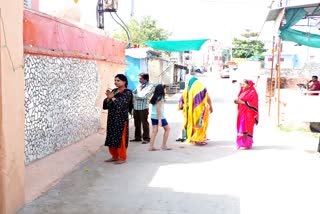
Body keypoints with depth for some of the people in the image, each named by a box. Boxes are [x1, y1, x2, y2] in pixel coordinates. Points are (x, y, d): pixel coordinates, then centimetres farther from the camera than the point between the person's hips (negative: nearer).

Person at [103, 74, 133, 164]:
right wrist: (108, 98, -13)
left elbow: (120, 104, -20)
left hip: (121, 119, -7)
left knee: (120, 138, -1)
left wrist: (112, 98, -13)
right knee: (111, 137, 11)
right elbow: (106, 104, 5)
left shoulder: (127, 92, -7)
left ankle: (122, 158, 11)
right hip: (112, 118, 7)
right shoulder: (114, 91, 11)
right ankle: (115, 156, 24)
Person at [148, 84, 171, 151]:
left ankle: (151, 146, -1)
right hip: (159, 116, -7)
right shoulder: (160, 98, -12)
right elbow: (158, 109, -17)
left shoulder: (154, 97, 9)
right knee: (167, 129, 10)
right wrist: (159, 120, -18)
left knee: (154, 131, 6)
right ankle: (163, 145, 11)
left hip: (153, 116, 7)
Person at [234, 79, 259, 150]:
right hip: (241, 113, 8)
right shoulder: (242, 92, 16)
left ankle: (246, 144, -1)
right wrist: (237, 101, -3)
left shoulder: (252, 93, -10)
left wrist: (242, 102, -19)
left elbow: (252, 104, -16)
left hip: (248, 114, -8)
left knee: (245, 128, -7)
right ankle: (241, 143, 14)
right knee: (241, 128, 8)